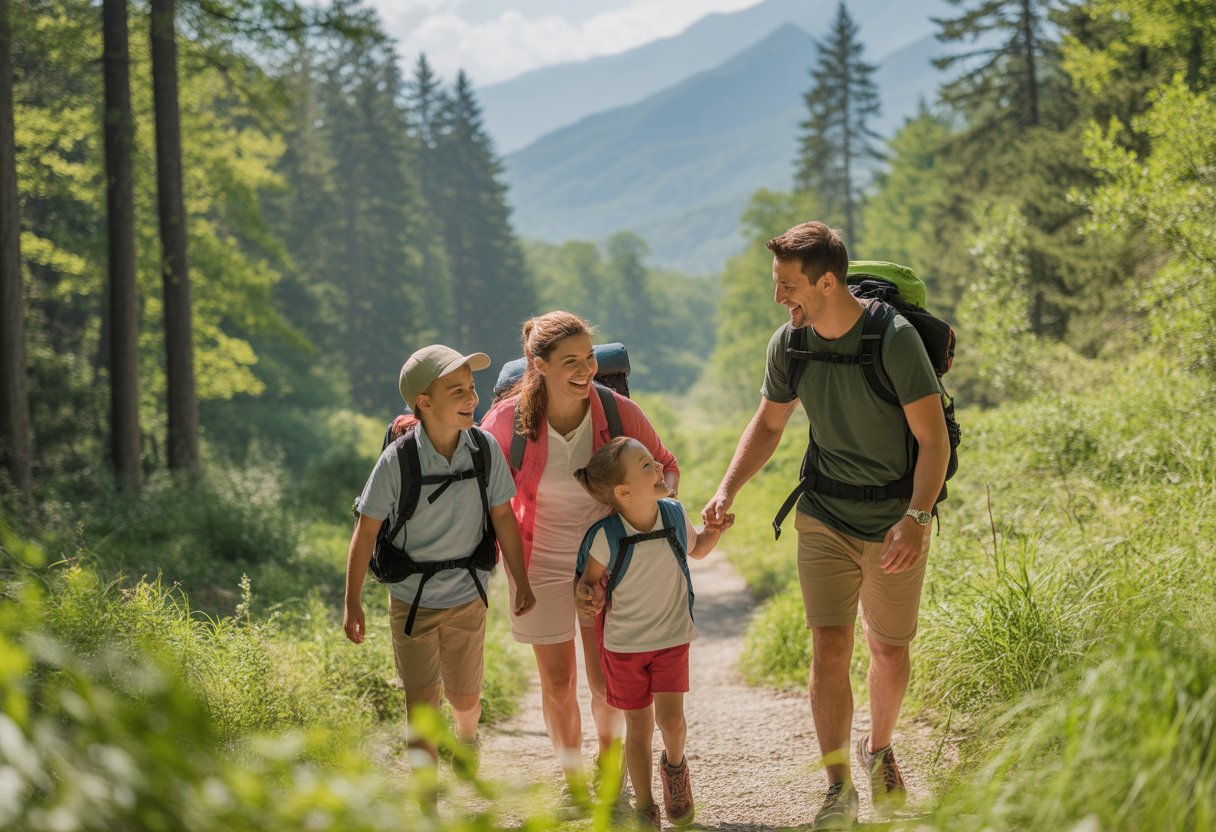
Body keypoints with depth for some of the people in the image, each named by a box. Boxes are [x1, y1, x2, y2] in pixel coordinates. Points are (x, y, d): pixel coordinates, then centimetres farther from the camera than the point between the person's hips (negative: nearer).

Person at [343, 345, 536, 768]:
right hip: (412, 599, -2)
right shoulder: (397, 461, -20)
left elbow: (503, 516, -1)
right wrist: (352, 603, -9)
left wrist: (521, 583, 5)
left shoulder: (486, 448, -13)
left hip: (467, 595, 3)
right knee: (422, 705, -1)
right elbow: (366, 531, -12)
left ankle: (467, 738, 51)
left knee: (465, 698, 16)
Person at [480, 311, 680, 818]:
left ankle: (608, 768, 33)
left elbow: (665, 468, 0)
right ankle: (572, 780, 32)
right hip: (541, 562, 0)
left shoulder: (618, 412, -17)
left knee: (608, 681, 3)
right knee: (557, 680, 8)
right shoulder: (511, 418, -17)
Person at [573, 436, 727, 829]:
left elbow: (697, 549, 9)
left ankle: (674, 762, 29)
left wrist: (715, 530, -10)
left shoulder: (674, 514, -13)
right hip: (623, 644, -2)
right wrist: (586, 597, -27)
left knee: (670, 719, -6)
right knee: (638, 726, 8)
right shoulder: (606, 536, -23)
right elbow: (589, 579, -6)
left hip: (672, 638, 2)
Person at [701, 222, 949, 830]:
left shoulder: (895, 339, -20)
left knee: (890, 650, 12)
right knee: (829, 647, -8)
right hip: (825, 519, 3)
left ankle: (878, 751, 38)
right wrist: (727, 489, -3)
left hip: (895, 523, -2)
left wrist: (915, 517, -29)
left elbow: (933, 439, -18)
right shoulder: (789, 344, -6)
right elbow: (768, 423, 10)